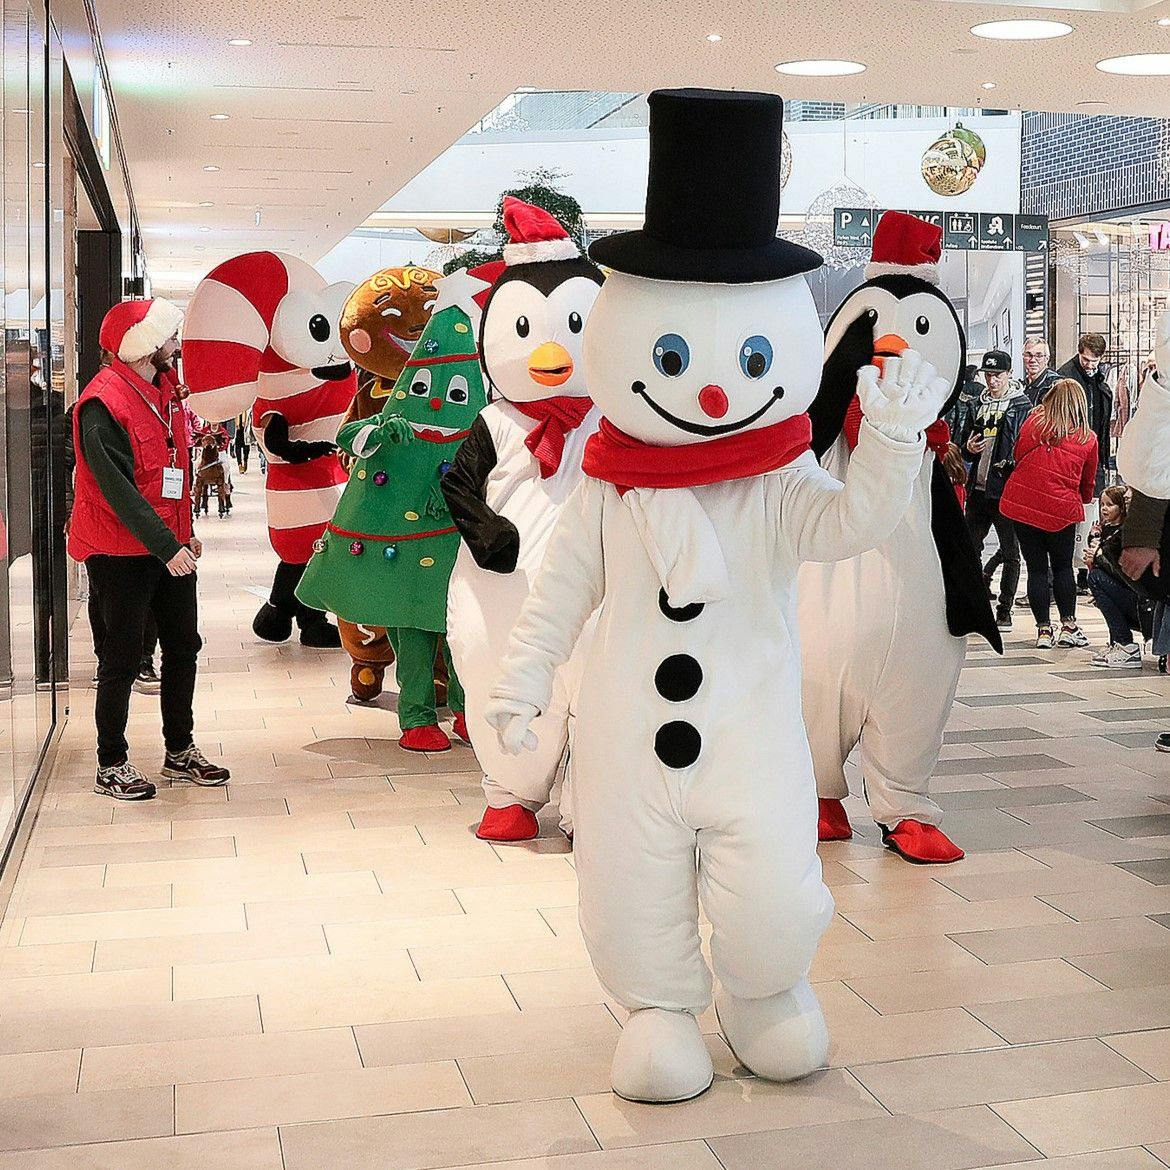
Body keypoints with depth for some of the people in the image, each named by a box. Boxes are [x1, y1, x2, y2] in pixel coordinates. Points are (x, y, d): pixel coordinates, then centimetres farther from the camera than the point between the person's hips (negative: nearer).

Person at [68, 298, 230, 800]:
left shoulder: (163, 391, 11)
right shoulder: (102, 405, -17)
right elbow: (118, 490, -23)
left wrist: (184, 532, 13)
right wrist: (166, 546, -28)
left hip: (169, 546, 8)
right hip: (120, 552, -8)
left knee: (183, 645, 12)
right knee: (122, 658, 0)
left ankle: (180, 753, 25)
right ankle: (111, 767, 12)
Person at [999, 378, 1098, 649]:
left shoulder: (1034, 421, -4)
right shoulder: (1088, 438, 0)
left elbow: (1017, 456, 7)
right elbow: (1088, 483, 11)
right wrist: (1082, 501, 30)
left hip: (1023, 502, 0)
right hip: (1061, 509, 0)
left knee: (1036, 568, 7)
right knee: (1063, 567, 15)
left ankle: (1044, 630, 8)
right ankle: (1068, 626, 13)